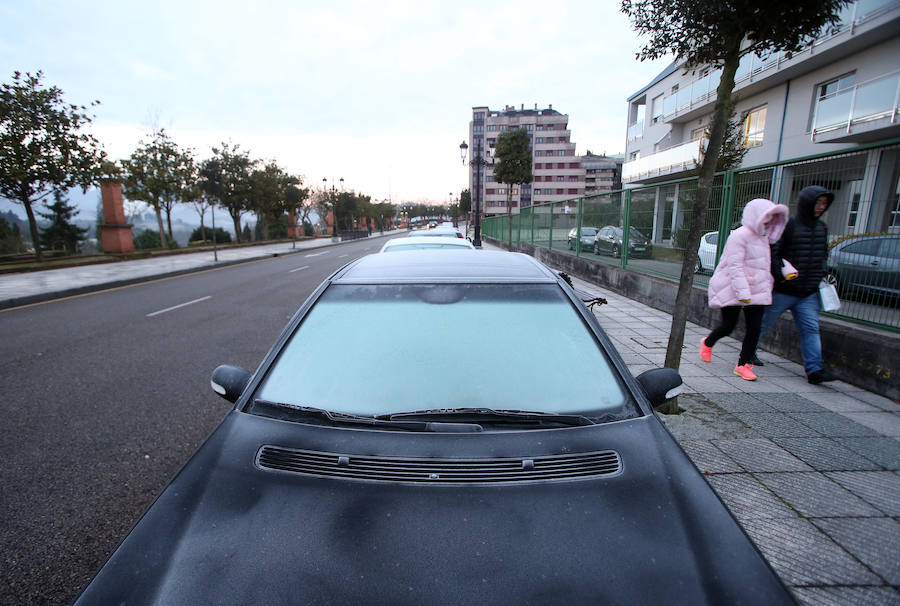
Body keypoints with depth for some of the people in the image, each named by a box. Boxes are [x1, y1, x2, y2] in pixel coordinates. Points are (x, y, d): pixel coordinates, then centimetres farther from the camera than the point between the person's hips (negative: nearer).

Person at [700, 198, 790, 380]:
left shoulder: (763, 237, 15)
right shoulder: (740, 236, -13)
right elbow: (735, 266, -20)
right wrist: (743, 293, -25)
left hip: (756, 290, 8)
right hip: (733, 290, -8)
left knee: (754, 328, 1)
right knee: (728, 326, -1)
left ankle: (743, 365, 10)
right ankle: (707, 343, 29)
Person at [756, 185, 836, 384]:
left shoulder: (822, 227, 12)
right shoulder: (787, 225, -10)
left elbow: (823, 254, 24)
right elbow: (772, 253, -14)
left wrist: (822, 275, 10)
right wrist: (781, 276, -22)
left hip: (809, 293, 6)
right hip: (783, 291, -6)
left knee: (811, 329, 0)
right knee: (764, 323, 6)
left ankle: (814, 370, 0)